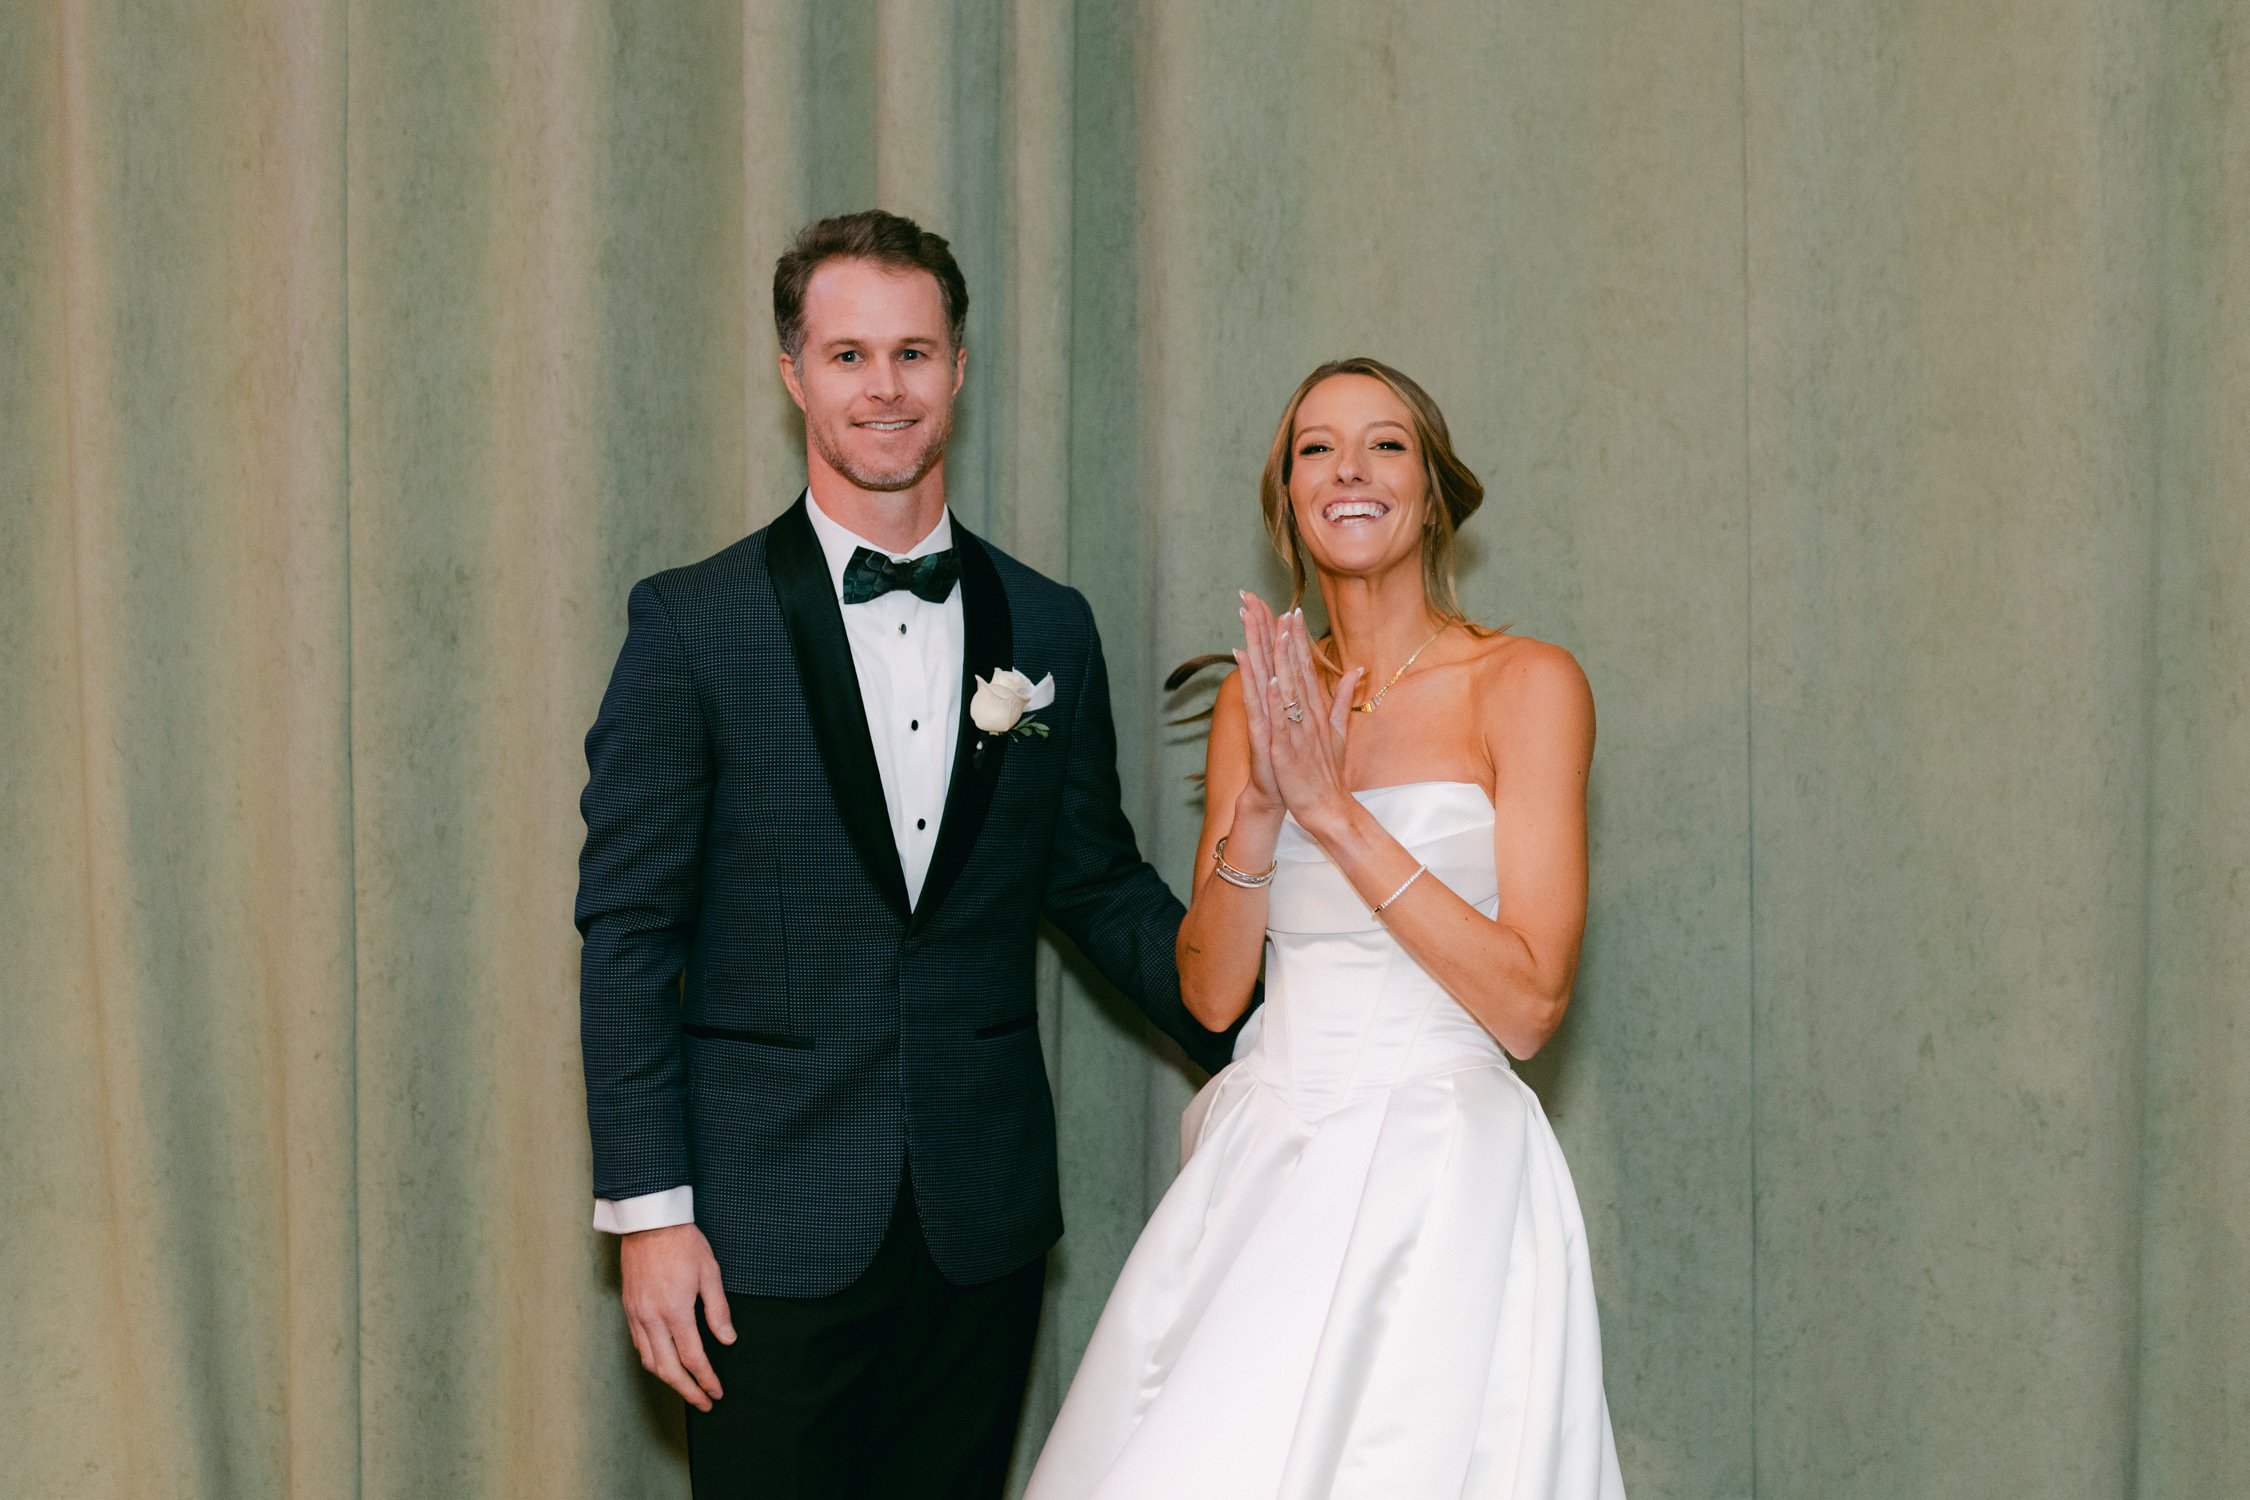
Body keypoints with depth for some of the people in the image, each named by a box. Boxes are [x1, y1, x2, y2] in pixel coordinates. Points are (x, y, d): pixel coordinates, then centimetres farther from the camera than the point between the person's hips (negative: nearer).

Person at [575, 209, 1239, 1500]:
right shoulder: (693, 626, -4)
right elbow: (629, 932, -4)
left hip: (985, 1225, 3)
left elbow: (1103, 885, 13)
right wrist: (647, 1209, -9)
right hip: (769, 1228, -3)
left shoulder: (1050, 630, 6)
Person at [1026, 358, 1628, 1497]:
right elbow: (1209, 990, 6)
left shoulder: (1526, 684, -5)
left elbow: (1526, 1004, -12)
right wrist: (1258, 810, -11)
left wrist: (1334, 811, -15)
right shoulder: (1260, 698, 9)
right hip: (1260, 1165, 4)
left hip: (1437, 1179, -4)